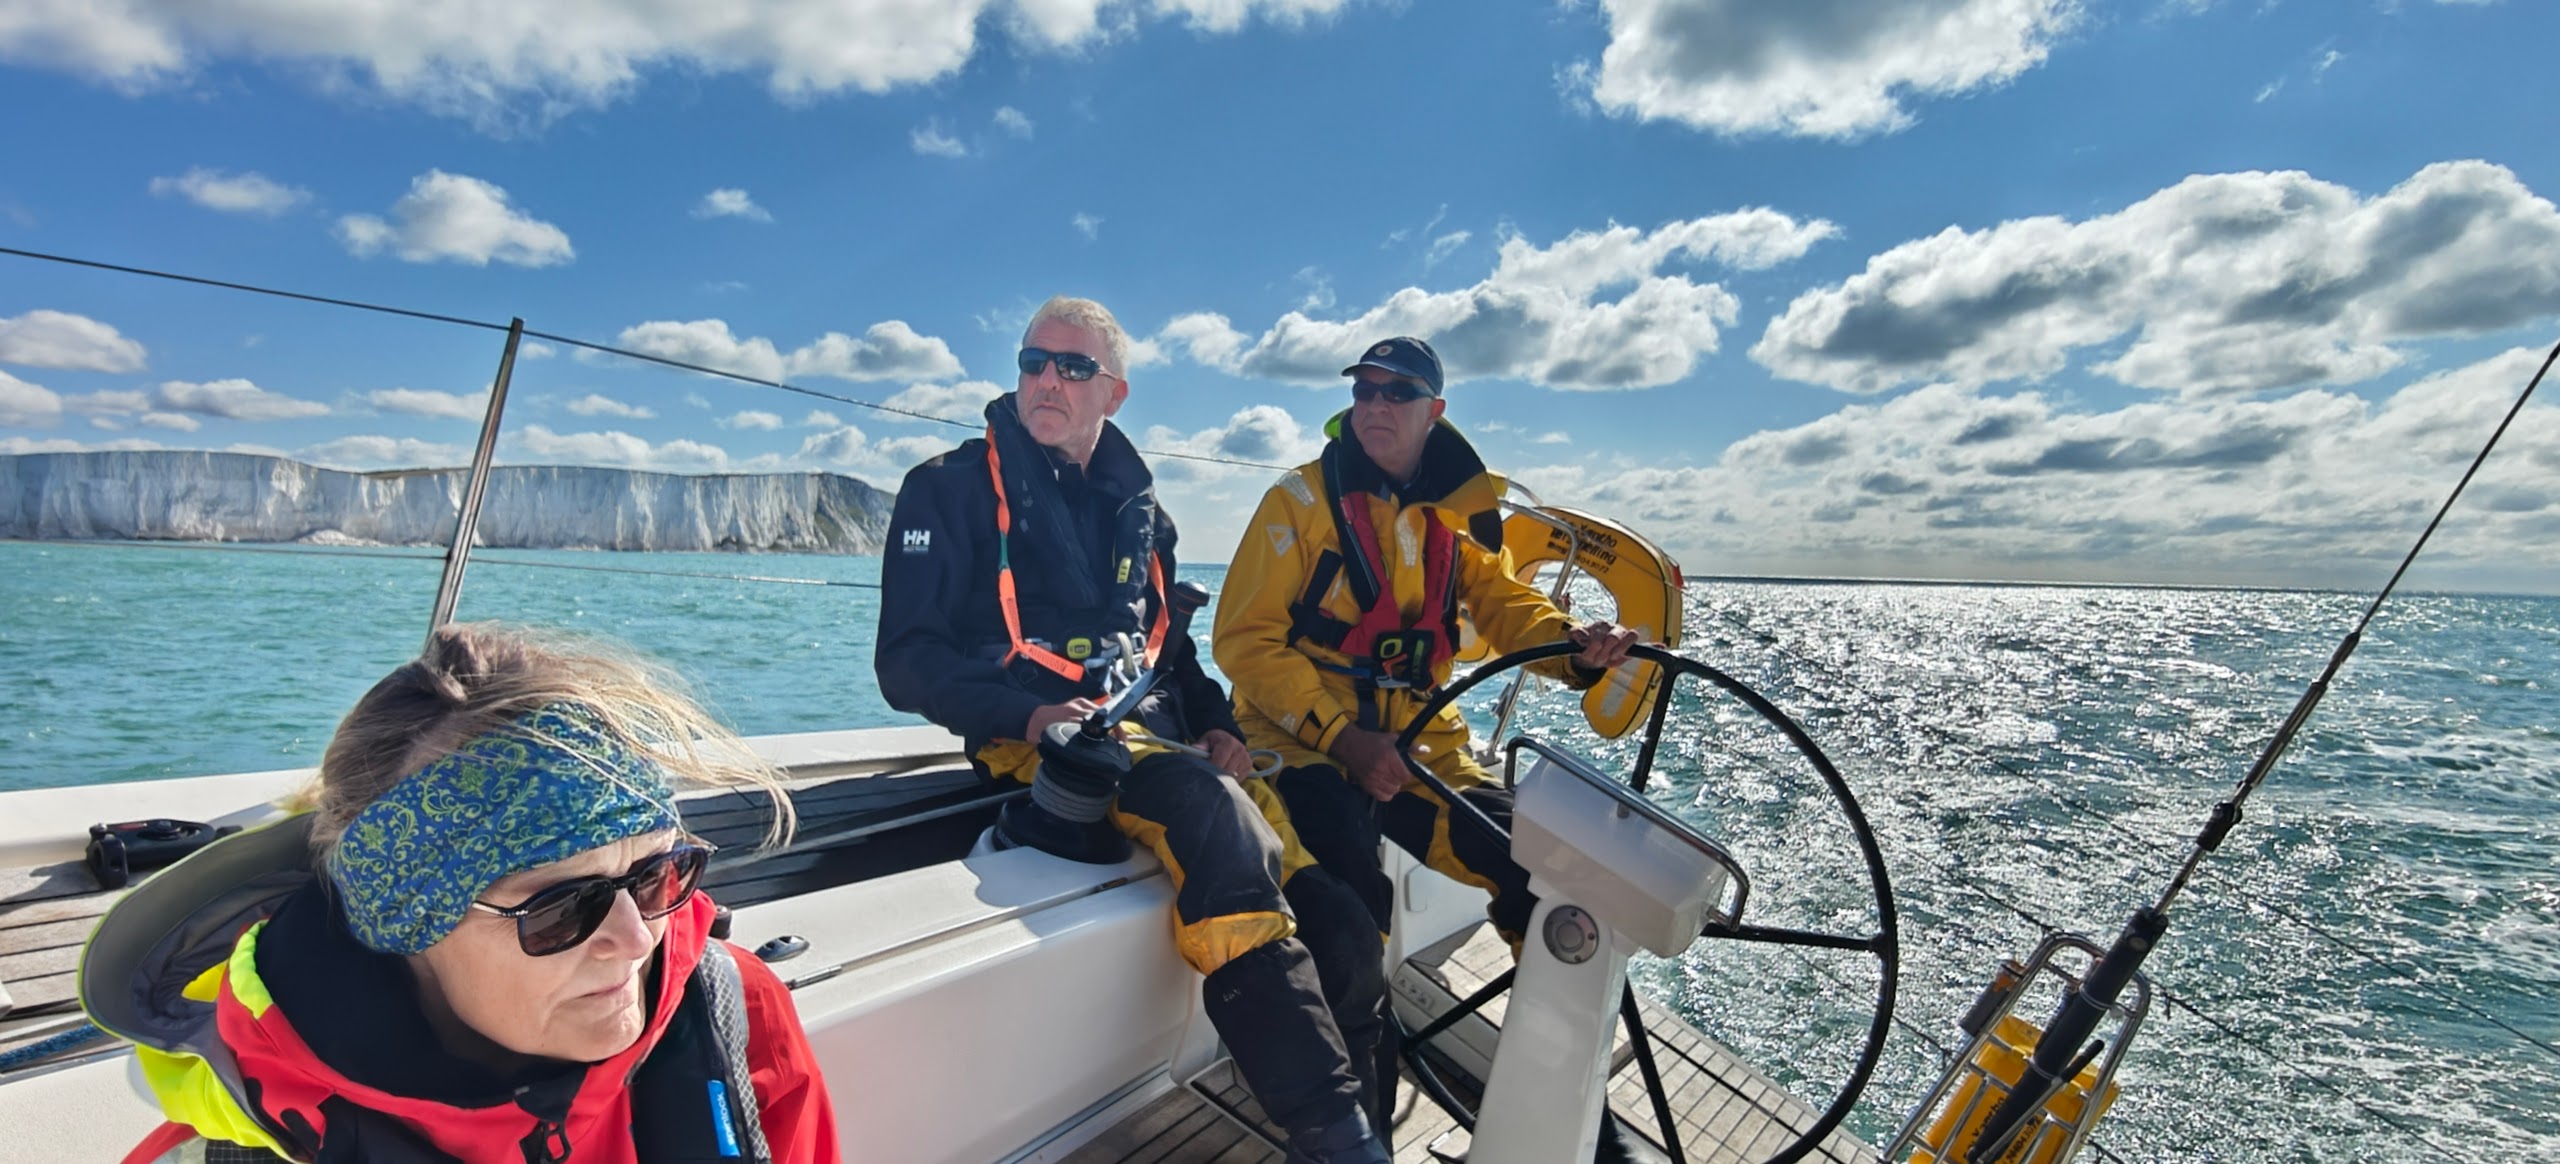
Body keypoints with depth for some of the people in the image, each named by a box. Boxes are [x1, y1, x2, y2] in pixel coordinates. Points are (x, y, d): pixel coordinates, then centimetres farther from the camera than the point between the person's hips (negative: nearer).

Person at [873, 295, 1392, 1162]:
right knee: (1221, 818, -36)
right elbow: (909, 664, -2)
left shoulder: (1135, 506, 21)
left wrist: (1217, 725, 6)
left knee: (1345, 930, -15)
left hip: (1160, 736, 6)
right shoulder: (952, 489, 5)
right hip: (1045, 747, -5)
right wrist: (1029, 716, -19)